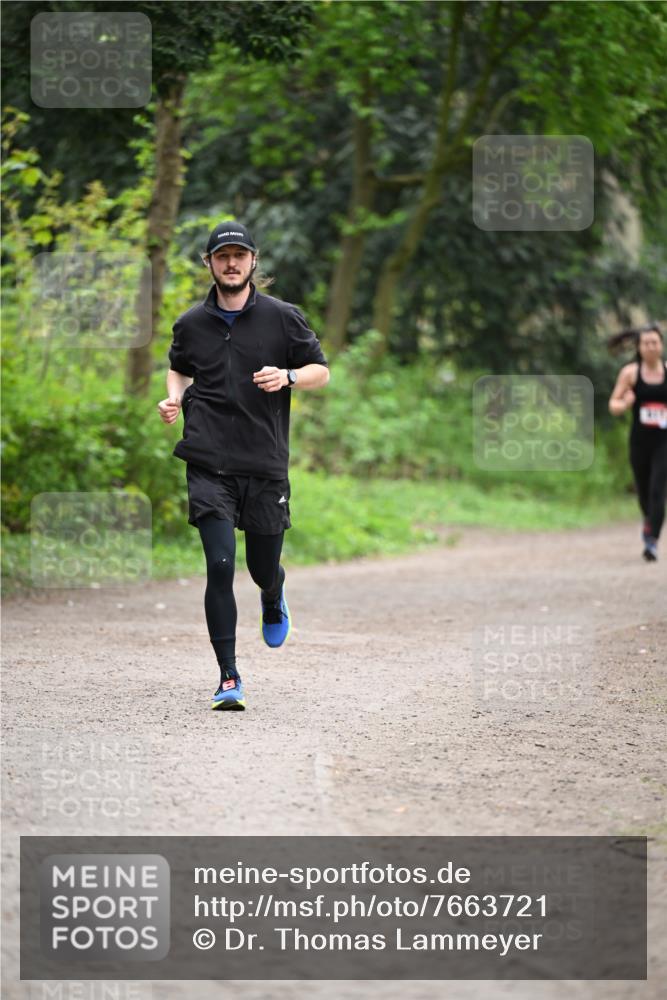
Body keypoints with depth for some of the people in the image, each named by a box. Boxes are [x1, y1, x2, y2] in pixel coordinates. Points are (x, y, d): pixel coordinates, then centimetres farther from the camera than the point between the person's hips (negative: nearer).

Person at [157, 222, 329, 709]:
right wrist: (174, 398, 4)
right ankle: (229, 678, -5)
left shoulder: (283, 317, 2)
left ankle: (274, 599, 49)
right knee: (220, 566, -11)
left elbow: (321, 371, 7)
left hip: (266, 466, 0)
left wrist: (286, 377, -13)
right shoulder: (191, 324, 8)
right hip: (209, 464, 0)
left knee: (264, 569, 9)